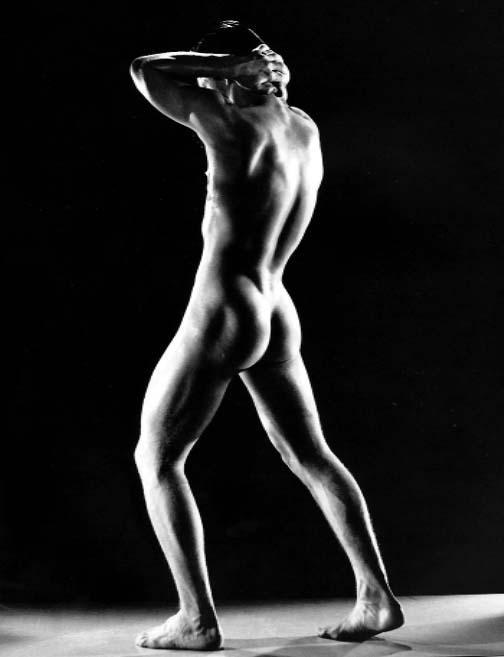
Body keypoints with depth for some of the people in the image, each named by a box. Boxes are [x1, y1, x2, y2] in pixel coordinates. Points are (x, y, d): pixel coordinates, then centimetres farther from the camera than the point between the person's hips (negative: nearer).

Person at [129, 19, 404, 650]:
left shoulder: (239, 126, -14)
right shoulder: (306, 129, 8)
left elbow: (146, 71, -11)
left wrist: (229, 64, -6)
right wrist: (261, 75, 15)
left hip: (221, 314, -8)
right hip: (279, 318, 8)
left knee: (156, 458, 6)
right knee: (311, 457, 19)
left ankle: (198, 619, 3)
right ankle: (377, 598, 21)